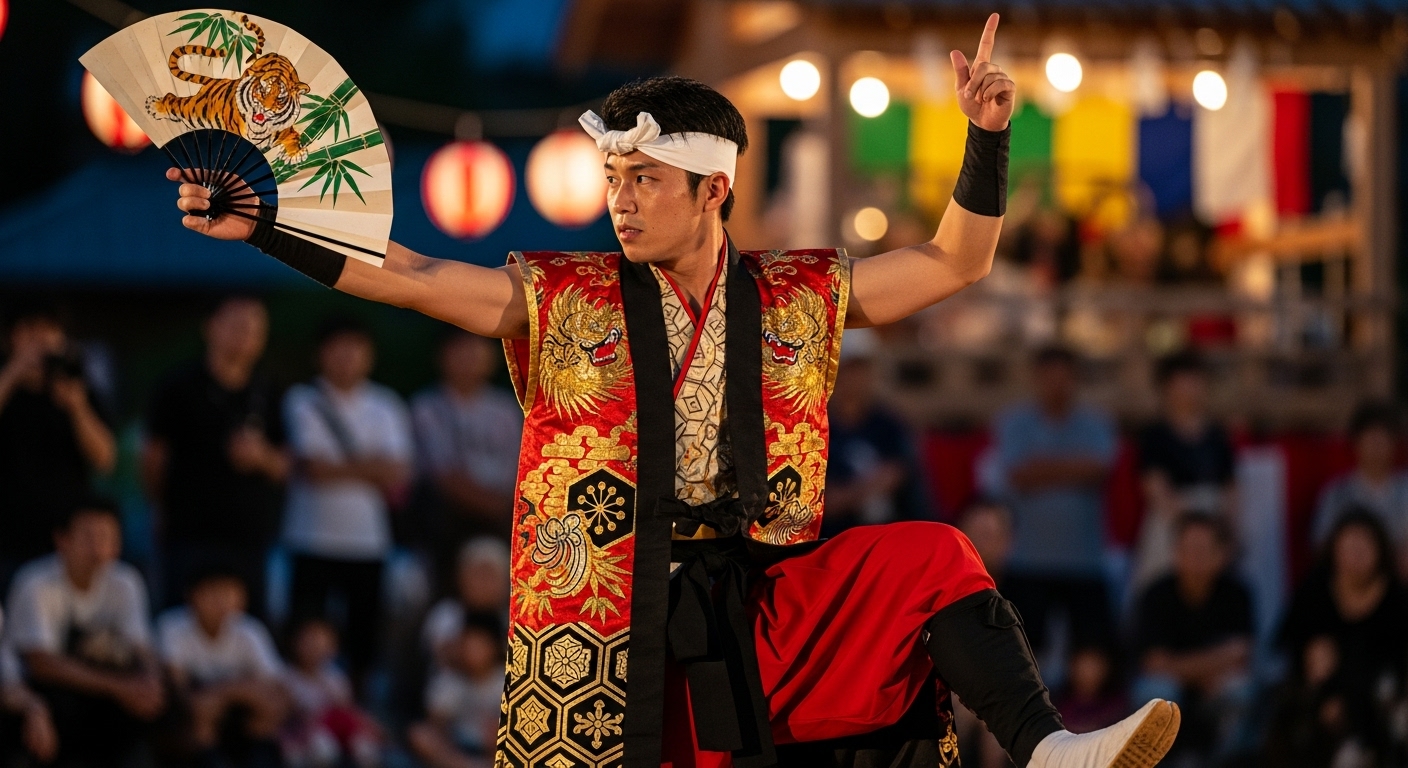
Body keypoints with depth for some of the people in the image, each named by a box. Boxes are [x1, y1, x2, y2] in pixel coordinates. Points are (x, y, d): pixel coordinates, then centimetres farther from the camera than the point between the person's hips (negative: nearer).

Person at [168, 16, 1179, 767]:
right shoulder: (563, 301, 4)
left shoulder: (799, 300, 8)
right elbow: (410, 280, 0)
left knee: (928, 563, -19)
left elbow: (956, 264, 10)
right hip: (606, 620, -1)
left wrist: (988, 136, -3)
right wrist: (261, 231, -7)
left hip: (757, 607, 1)